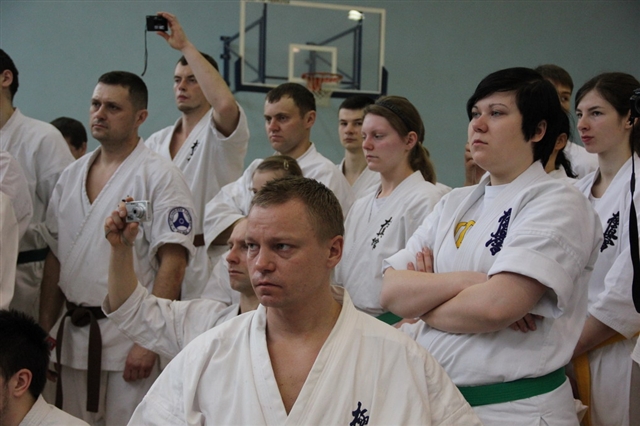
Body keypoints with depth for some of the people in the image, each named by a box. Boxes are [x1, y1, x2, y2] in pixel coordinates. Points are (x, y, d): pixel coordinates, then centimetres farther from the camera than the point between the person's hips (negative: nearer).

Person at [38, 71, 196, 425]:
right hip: (73, 336, 6)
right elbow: (55, 258, 14)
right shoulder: (72, 176, 11)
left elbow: (173, 264, -14)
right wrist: (44, 332, 10)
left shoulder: (159, 177, -9)